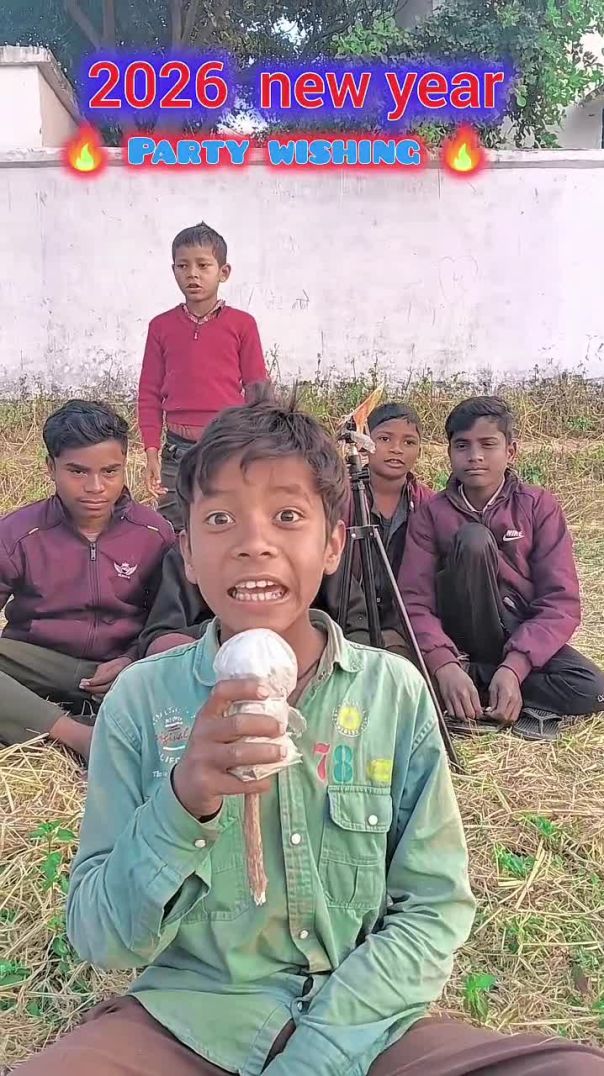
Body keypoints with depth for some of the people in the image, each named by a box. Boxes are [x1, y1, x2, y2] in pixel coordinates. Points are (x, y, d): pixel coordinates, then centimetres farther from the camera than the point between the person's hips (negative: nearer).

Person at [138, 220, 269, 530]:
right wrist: (151, 454, 3)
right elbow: (149, 394, 8)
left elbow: (256, 391, 3)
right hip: (177, 451, 2)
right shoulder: (161, 326, 6)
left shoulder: (241, 324, 0)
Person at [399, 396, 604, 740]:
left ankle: (473, 679, -14)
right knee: (472, 539, -26)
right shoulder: (432, 514, -4)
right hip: (461, 640, -1)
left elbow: (561, 601, -12)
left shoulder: (540, 506, -5)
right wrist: (445, 664, -31)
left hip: (523, 636, 2)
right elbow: (415, 601, -13)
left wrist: (513, 667, -25)